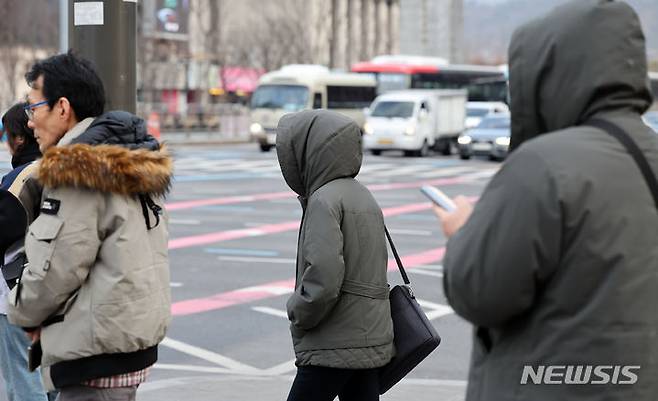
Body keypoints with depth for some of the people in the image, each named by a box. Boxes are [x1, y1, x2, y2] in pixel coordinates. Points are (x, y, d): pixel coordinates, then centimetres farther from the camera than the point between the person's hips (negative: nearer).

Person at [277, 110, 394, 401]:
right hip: (370, 340, 9)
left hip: (335, 345, -9)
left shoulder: (325, 200, -15)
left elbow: (324, 280, -23)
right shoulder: (362, 195, 13)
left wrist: (298, 314, -8)